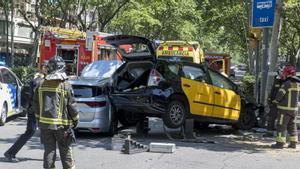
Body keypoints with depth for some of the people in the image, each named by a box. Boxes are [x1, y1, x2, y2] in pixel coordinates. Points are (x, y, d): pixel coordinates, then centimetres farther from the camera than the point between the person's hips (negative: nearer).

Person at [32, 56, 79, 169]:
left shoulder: (42, 85, 2)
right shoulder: (65, 85, -11)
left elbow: (36, 104, 8)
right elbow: (71, 105, -8)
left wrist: (39, 119, 20)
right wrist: (75, 119, 6)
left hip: (45, 123, 3)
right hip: (62, 124, -3)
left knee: (49, 150, 9)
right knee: (65, 151, 9)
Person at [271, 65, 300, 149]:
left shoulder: (287, 83, -16)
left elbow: (280, 94, -17)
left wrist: (275, 101, 2)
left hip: (285, 108, -8)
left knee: (281, 125, -3)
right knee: (292, 126, 15)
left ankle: (280, 143, -4)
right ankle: (293, 143, 18)